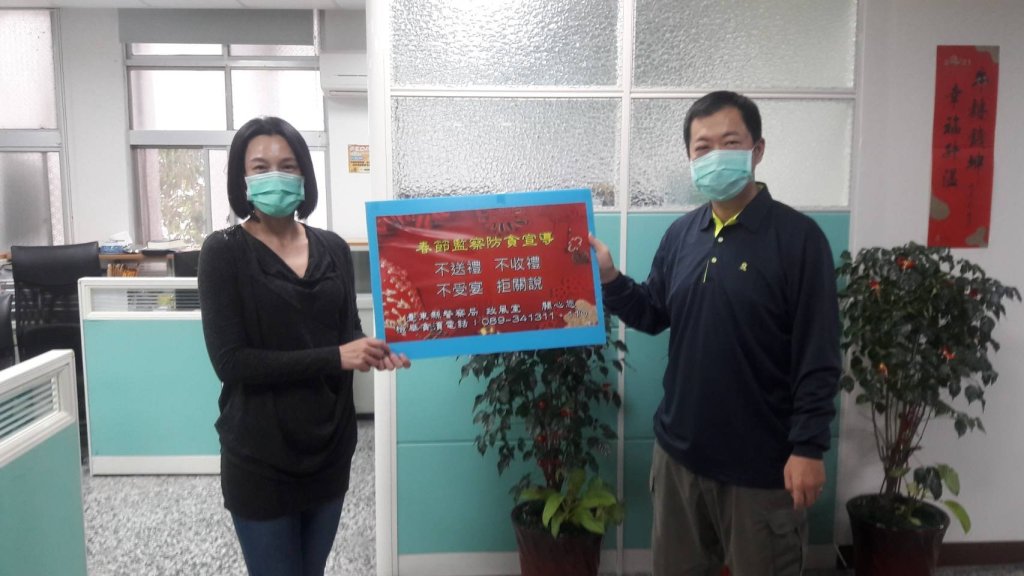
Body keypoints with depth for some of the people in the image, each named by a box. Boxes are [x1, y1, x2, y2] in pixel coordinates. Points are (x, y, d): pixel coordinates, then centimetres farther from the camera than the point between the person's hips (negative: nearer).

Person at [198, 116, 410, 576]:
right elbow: (230, 362, -18)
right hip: (261, 457, -4)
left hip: (329, 446, 5)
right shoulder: (224, 252, -10)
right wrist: (335, 358, -24)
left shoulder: (333, 248, 3)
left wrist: (375, 353, -14)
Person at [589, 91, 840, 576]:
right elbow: (654, 316, 10)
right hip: (679, 449, 5)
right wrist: (609, 278, -6)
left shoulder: (798, 237, -13)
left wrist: (808, 447, -16)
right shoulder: (680, 235, 4)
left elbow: (818, 356, -14)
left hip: (761, 461, -5)